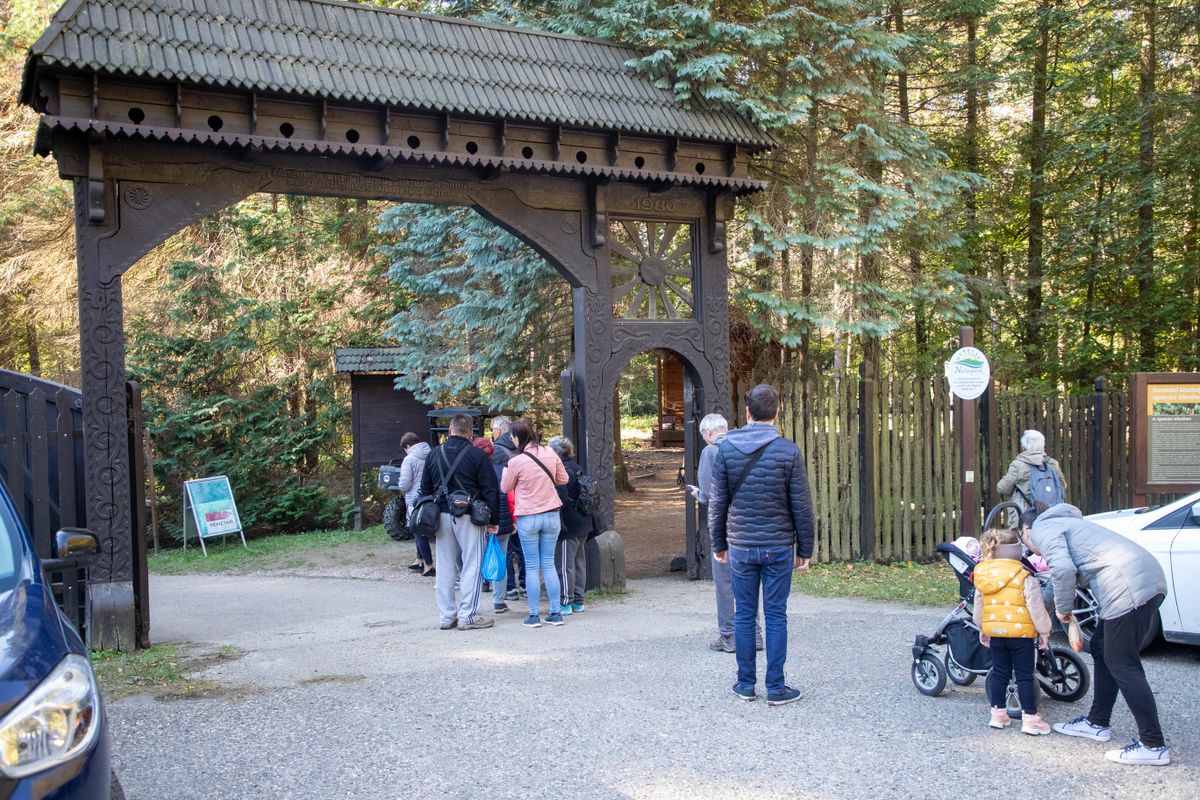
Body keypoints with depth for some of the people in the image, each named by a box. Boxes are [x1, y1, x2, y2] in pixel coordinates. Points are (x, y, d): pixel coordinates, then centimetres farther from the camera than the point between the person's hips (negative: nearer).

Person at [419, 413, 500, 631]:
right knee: (472, 565, 1)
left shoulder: (434, 454, 9)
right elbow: (490, 490, -6)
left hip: (442, 516, 5)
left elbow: (425, 489, 13)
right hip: (467, 517, -5)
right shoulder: (477, 455, -6)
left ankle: (447, 616, 15)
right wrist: (493, 520, 0)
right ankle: (468, 616, 0)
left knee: (445, 568, 10)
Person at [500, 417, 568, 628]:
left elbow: (505, 488, 2)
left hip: (527, 518, -4)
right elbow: (563, 479, 9)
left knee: (531, 567, 5)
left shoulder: (517, 461, -14)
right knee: (549, 565, 11)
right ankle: (556, 613, 11)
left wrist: (505, 473, 21)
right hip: (551, 516, 4)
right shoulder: (550, 454, -3)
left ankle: (534, 616, 8)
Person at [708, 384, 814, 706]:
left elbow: (717, 503, 1)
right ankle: (776, 688, 9)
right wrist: (805, 549, 5)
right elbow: (801, 507, -5)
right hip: (778, 547, -1)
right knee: (776, 616, 5)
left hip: (740, 547, 1)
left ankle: (745, 684, 17)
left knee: (744, 615, 10)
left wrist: (718, 543, 12)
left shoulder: (726, 449, -3)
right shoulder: (788, 451, -8)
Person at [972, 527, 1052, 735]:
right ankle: (1030, 718, 4)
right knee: (1025, 676, 2)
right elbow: (1036, 608, -12)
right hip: (1020, 633, -5)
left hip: (995, 633, 5)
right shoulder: (1024, 578, -15)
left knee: (999, 673, 15)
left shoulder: (982, 577, 3)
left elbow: (978, 607, 13)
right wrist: (1044, 632, -1)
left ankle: (998, 713, 20)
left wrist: (982, 628, 25)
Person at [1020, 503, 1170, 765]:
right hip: (1149, 579, 10)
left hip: (1128, 587, -10)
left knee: (1121, 664, -5)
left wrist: (1063, 609, -1)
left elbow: (1063, 570, -16)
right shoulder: (1062, 522, 31)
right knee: (1101, 648, 20)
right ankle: (1097, 723, 29)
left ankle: (1153, 746, -3)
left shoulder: (1042, 529, 1)